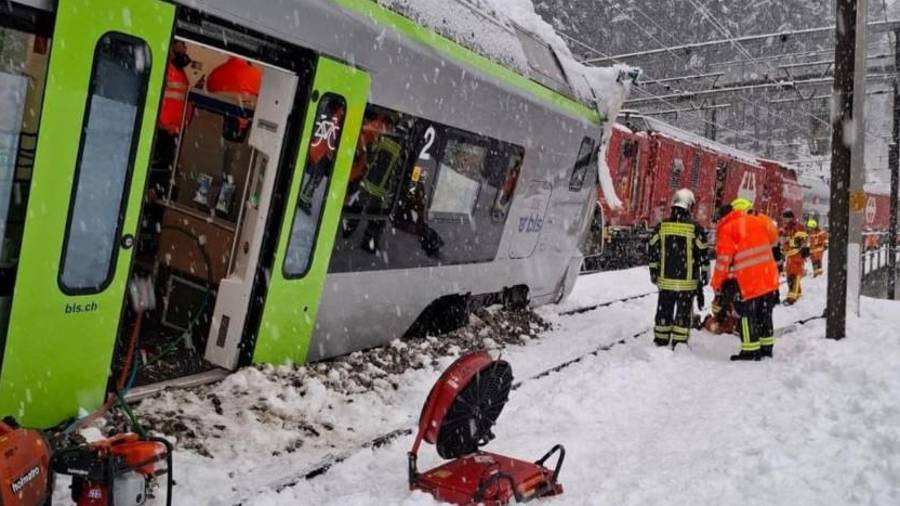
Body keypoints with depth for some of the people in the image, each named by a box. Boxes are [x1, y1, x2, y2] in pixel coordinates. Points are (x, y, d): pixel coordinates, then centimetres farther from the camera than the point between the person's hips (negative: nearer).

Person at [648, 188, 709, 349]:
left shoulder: (661, 227, 0)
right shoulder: (695, 228, -9)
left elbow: (653, 253, 6)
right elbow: (703, 255, -5)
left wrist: (654, 273, 16)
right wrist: (705, 275, 7)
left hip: (665, 280, 3)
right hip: (687, 281, -3)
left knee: (664, 311, 13)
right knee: (684, 312, 6)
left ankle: (660, 342, 19)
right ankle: (679, 344, 9)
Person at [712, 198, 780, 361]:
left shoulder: (728, 228, -7)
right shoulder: (760, 222, 10)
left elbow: (724, 258, -10)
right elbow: (772, 240, 21)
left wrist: (717, 283, -3)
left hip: (747, 281, -6)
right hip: (769, 277, 6)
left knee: (748, 315, 2)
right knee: (765, 313, 16)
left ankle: (750, 351, 3)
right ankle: (767, 347, 25)